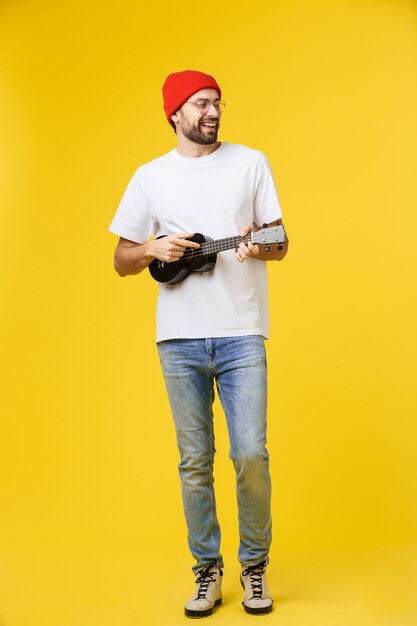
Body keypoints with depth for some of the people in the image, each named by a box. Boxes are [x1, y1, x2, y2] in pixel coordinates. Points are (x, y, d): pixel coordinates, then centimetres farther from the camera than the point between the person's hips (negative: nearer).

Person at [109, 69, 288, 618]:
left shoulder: (250, 162, 8)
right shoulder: (150, 177, 10)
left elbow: (281, 244, 9)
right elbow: (121, 261, 12)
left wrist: (258, 247, -13)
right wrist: (153, 249, -8)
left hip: (241, 334, -1)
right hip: (179, 337, 1)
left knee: (250, 454, -6)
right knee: (195, 460, 6)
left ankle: (255, 563, 18)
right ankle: (207, 570, 23)